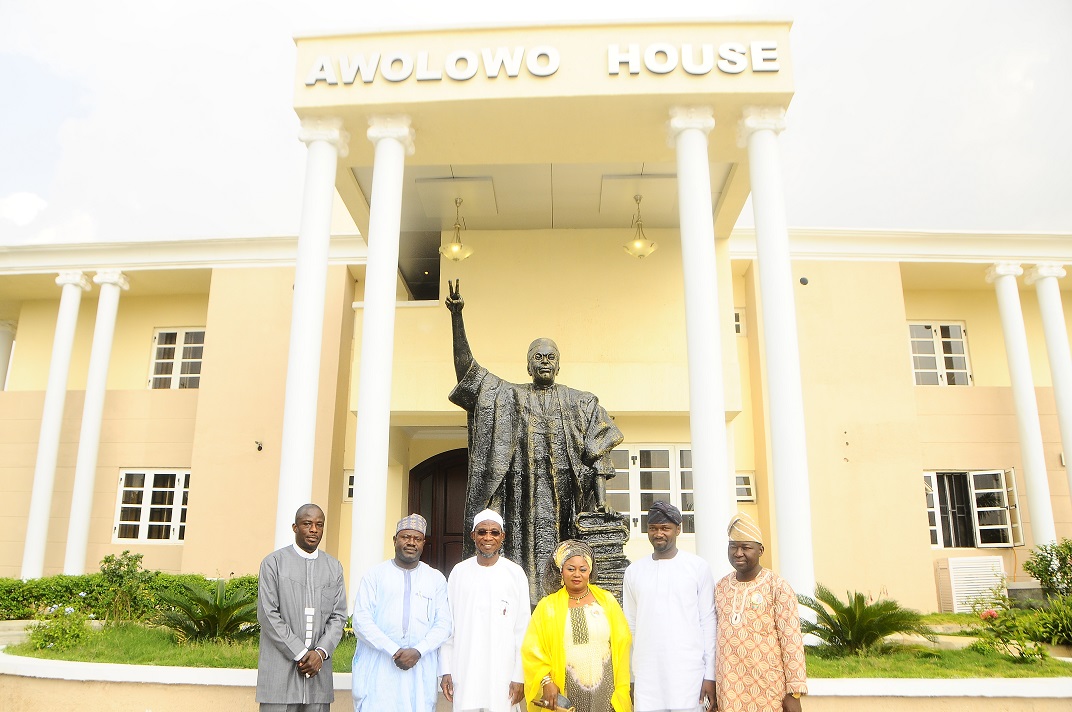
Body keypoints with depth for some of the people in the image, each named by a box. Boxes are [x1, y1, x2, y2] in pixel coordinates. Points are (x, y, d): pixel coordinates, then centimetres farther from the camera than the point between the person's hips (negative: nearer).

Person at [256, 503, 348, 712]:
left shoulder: (334, 567, 13)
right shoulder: (273, 562, 1)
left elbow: (338, 617, 9)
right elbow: (267, 615, -6)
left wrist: (321, 652, -7)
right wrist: (300, 653, -10)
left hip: (318, 669, 3)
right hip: (280, 671, -3)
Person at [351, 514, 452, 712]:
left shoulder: (436, 579, 11)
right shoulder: (375, 575, 7)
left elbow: (443, 624, 5)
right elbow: (361, 621, -3)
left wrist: (418, 651, -11)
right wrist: (393, 651, -12)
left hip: (420, 670, 1)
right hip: (377, 669, -1)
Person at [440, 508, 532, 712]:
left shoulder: (515, 573, -2)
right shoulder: (459, 572, 4)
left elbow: (522, 629, -1)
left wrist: (519, 675, -5)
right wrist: (445, 670, 3)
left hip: (502, 670, -1)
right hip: (464, 670, 2)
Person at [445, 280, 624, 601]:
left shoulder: (580, 403, 12)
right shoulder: (510, 395, 11)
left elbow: (597, 452, 5)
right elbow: (467, 369, 3)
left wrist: (601, 501, -8)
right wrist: (457, 317, -7)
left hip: (561, 491, 0)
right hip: (522, 488, 0)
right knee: (522, 549, -7)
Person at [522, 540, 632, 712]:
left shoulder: (607, 601, 2)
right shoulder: (547, 606, 0)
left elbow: (622, 646, 3)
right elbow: (533, 649, -1)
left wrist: (622, 690, 0)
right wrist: (546, 681, -13)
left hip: (605, 693, 1)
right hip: (566, 694, 0)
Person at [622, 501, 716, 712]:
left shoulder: (698, 567, -1)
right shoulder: (634, 571, 8)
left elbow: (708, 623, 0)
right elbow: (630, 626, 12)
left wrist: (710, 675, -4)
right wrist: (628, 679, 9)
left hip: (688, 672, -2)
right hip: (646, 675, 3)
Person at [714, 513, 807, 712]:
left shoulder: (778, 587, -8)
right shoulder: (721, 587, 7)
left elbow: (792, 641, -10)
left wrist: (794, 693, -12)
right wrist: (713, 685, 13)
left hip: (768, 691, -4)